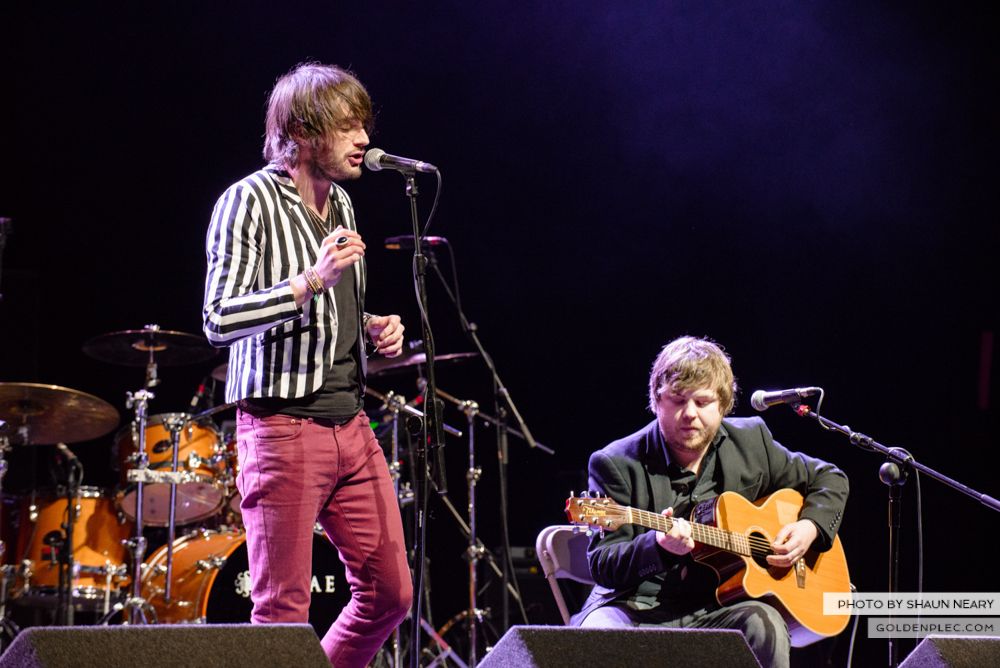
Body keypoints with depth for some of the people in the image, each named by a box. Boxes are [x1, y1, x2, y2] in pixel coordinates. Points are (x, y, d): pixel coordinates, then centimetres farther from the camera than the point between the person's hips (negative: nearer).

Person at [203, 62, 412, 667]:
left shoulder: (340, 203, 15)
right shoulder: (250, 202, -10)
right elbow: (219, 322, -18)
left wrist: (371, 327, 8)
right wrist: (311, 282, -26)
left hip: (351, 425, 8)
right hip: (283, 428, -8)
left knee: (391, 592, 7)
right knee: (283, 609, -5)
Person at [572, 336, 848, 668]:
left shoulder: (750, 443, 9)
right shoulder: (616, 464, -3)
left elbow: (829, 480, 23)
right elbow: (601, 566, -9)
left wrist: (809, 528, 2)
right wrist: (658, 545, -29)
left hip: (714, 610, 4)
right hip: (637, 608, -3)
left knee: (764, 624, -31)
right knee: (596, 638, -38)